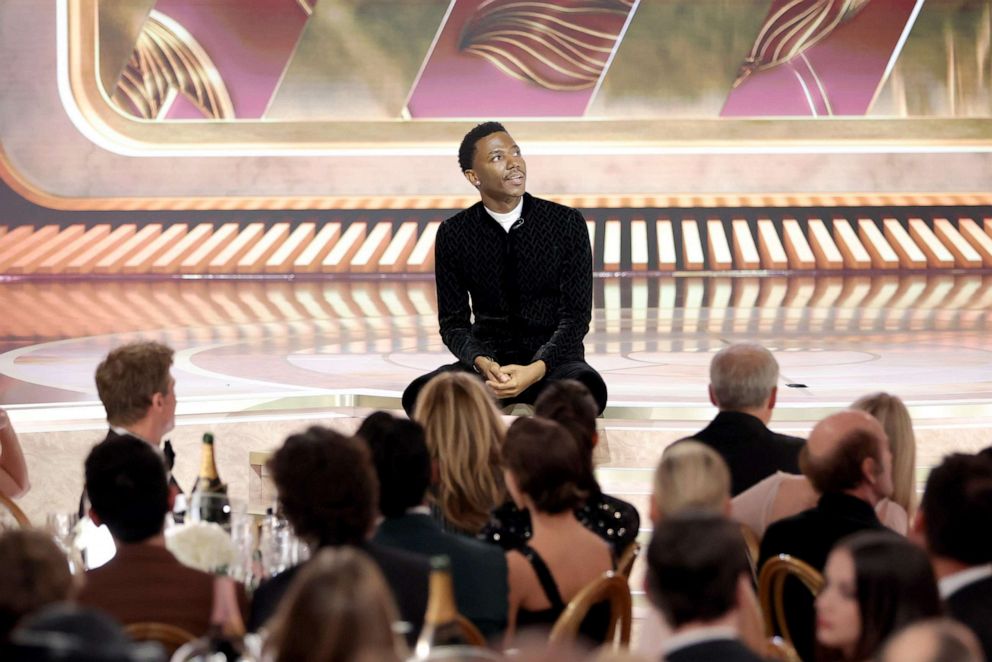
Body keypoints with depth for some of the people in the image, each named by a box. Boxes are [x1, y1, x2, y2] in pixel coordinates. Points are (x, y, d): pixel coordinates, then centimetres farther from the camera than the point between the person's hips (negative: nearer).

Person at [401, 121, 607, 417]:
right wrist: (483, 364, -20)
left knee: (588, 388, -38)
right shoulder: (453, 234, 2)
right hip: (487, 361, 1)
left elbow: (576, 316, -5)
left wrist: (536, 370, -23)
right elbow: (453, 322, 4)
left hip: (552, 360, -1)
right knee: (419, 395, -31)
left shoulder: (567, 223, -2)